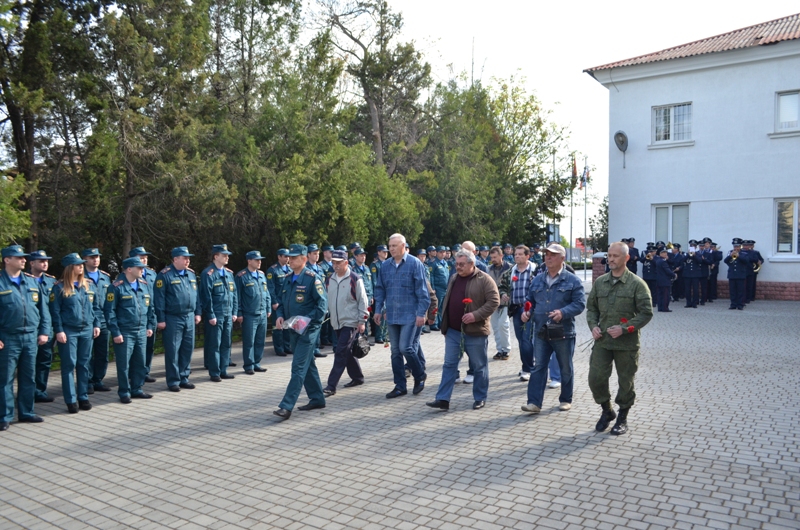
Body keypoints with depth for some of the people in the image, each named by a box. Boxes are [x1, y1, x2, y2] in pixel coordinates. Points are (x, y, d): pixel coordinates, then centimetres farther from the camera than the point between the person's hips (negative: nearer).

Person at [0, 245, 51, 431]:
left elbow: (43, 308, 10)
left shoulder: (32, 282, 8)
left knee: (29, 377, 11)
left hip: (30, 336, 4)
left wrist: (44, 331, 4)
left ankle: (26, 412, 22)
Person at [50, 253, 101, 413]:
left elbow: (94, 307, 14)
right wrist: (59, 331, -11)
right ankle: (71, 400, 7)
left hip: (87, 330, 4)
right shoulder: (60, 287, -5)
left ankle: (83, 397, 17)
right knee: (69, 365, 0)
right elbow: (55, 311, -6)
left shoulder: (89, 285, 9)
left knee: (84, 365, 9)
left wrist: (96, 324, 7)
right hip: (68, 331, -4)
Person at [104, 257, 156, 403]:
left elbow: (150, 307, 16)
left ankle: (137, 390, 25)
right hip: (124, 333, -6)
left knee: (141, 363, 11)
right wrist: (115, 332, -12)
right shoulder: (117, 287, -9)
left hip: (141, 332, 6)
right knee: (124, 364, 3)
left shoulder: (145, 285, 9)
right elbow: (109, 311, -10)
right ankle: (124, 393, 16)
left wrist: (151, 326, 10)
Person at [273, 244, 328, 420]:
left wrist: (307, 320, -23)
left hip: (308, 330, -8)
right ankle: (317, 399, 28)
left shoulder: (312, 278, -13)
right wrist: (280, 316, -1)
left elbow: (322, 305, -15)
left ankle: (286, 406, -9)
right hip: (293, 329, 8)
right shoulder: (288, 279, 10)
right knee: (308, 365, 16)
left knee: (298, 367, -8)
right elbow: (281, 301, 17)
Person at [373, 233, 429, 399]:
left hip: (410, 315, -5)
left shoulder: (414, 264, -8)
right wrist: (378, 310, 9)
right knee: (395, 352, 8)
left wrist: (421, 313, -14)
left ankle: (420, 376, 16)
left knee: (405, 348, -11)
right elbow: (380, 289, 14)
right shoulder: (385, 266, 8)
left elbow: (422, 290, -10)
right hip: (392, 316, 6)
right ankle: (400, 386, 18)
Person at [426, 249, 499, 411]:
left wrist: (476, 315, -23)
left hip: (475, 332, -6)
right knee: (449, 365, 5)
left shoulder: (484, 279, -9)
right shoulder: (453, 278, 12)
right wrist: (445, 323, 16)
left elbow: (494, 301, -14)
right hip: (453, 331, 6)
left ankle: (480, 399, 21)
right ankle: (443, 399, 8)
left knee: (479, 367, 8)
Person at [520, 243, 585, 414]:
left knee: (566, 369, 11)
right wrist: (526, 312, -3)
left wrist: (563, 312, -25)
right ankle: (534, 402, 3)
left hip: (563, 333, -3)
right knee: (538, 367, 2)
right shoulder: (538, 280, 10)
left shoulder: (572, 280, -5)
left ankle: (566, 400, 27)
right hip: (541, 332, 4)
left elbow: (580, 303, -10)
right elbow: (530, 300, 17)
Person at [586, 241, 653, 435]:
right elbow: (591, 307, 16)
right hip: (602, 341, 4)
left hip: (626, 343, -3)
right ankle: (607, 411, 26)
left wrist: (624, 328, -17)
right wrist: (593, 325, -2)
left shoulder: (637, 284, -6)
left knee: (626, 382, 8)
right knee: (595, 379, 2)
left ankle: (622, 418, 28)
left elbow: (646, 313, -8)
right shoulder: (600, 282, 8)